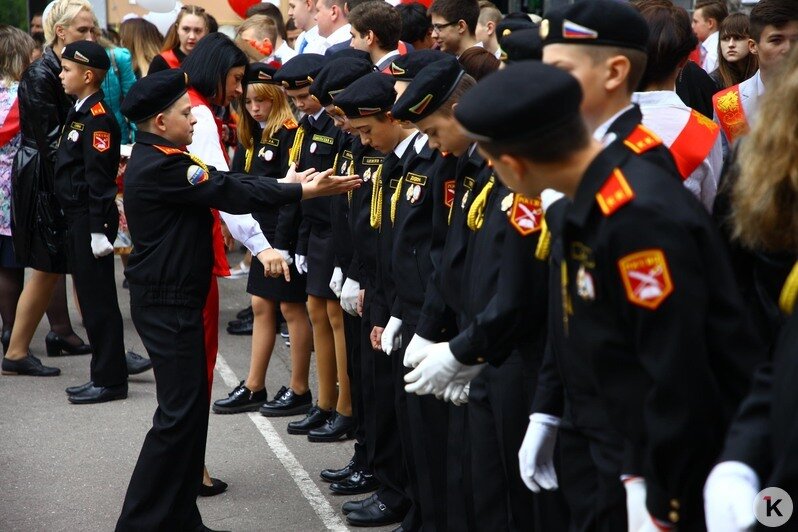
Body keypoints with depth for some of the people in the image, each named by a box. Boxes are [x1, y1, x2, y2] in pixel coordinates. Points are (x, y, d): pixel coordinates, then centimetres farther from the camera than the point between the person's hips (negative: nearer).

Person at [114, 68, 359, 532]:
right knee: (179, 411, -7)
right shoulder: (161, 166, -20)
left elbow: (226, 185, 10)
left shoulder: (158, 158, 11)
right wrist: (305, 192, -14)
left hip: (175, 297, 11)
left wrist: (287, 183, 5)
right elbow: (233, 195, -19)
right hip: (168, 304, -11)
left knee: (190, 406, 14)